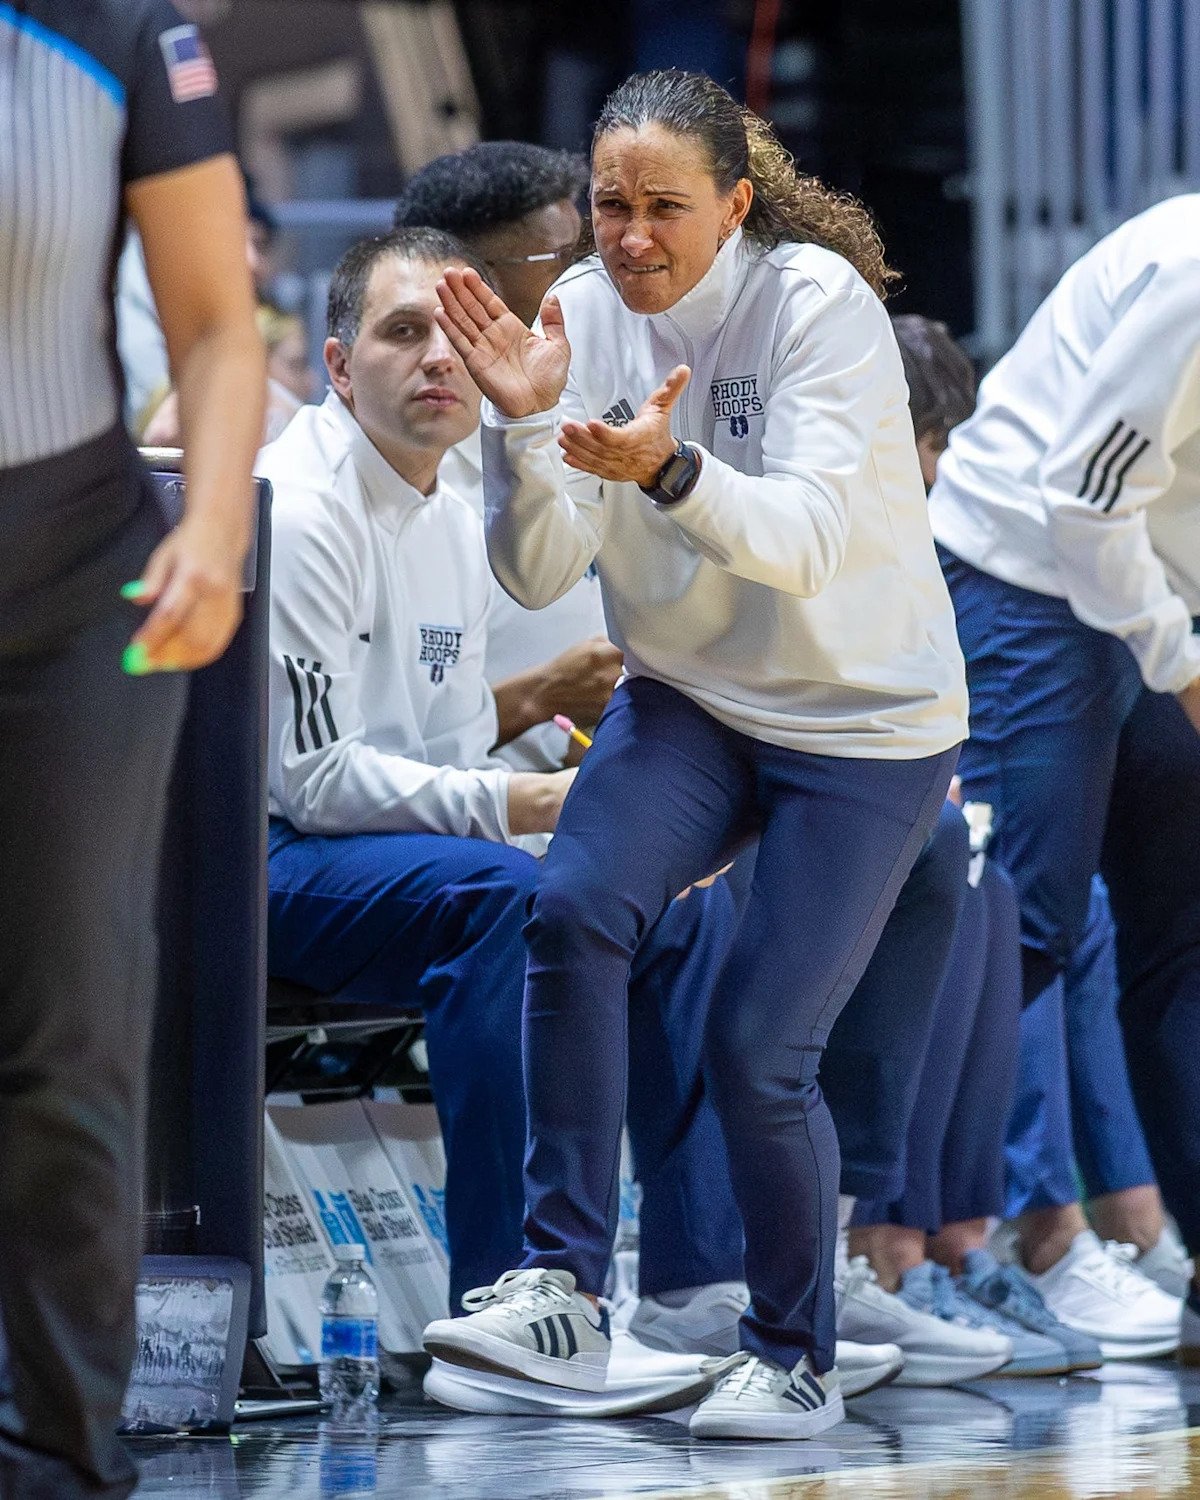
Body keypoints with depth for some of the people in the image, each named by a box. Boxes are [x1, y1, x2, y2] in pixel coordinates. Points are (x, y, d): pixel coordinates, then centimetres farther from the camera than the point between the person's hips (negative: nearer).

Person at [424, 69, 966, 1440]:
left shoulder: (817, 301, -17)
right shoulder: (586, 312, -5)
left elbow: (804, 539, -30)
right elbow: (536, 577, -9)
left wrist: (666, 468, -47)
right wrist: (521, 424, -26)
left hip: (866, 720, -4)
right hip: (690, 701, 4)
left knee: (757, 1051, -9)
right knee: (572, 908, -25)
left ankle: (797, 1360, 14)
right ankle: (561, 1289, -23)